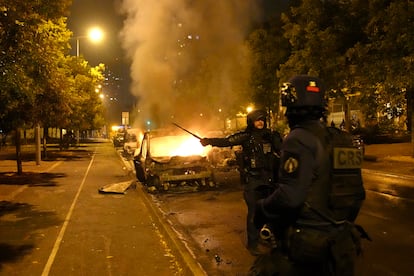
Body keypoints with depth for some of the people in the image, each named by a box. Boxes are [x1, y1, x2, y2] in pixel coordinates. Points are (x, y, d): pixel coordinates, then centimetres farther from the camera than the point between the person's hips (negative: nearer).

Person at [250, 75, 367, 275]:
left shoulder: (300, 138, -17)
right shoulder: (341, 138, 8)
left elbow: (289, 196, -26)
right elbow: (357, 193, 13)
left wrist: (262, 210, -8)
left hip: (309, 244, -8)